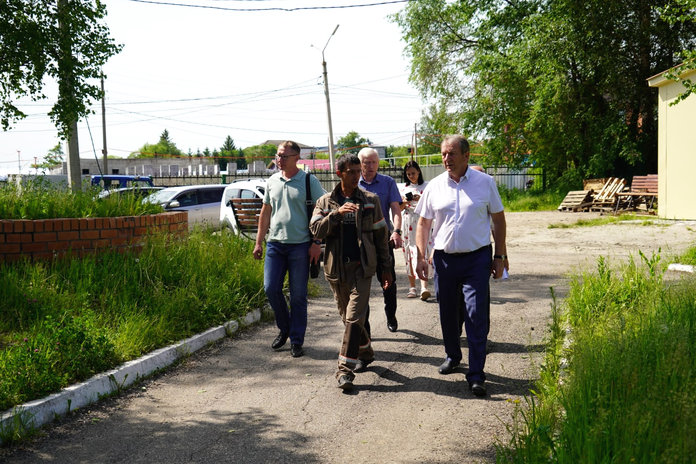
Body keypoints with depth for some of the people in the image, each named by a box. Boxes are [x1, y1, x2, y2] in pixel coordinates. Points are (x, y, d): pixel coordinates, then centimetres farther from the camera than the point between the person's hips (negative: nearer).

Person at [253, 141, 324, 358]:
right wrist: (258, 242, 14)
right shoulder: (272, 181, 10)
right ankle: (285, 328, 23)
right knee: (271, 288, -1)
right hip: (275, 243, 4)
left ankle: (296, 340, 13)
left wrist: (316, 243, -11)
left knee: (298, 295, 2)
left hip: (300, 245, -4)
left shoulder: (309, 181, -4)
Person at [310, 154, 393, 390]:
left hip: (362, 267, -2)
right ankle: (365, 353, 36)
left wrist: (386, 269, 8)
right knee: (347, 317, 13)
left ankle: (345, 369, -9)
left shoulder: (370, 200, 5)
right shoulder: (326, 202, 7)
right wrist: (336, 213, -21)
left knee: (354, 318, -12)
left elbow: (381, 235, 9)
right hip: (337, 268, 2)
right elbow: (316, 229, -6)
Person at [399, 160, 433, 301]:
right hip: (407, 224, 4)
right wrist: (404, 202, -6)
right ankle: (412, 287, 12)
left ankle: (424, 287, -24)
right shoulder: (404, 188, 15)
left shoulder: (426, 186, 4)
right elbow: (399, 208, 16)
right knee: (409, 253, 5)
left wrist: (421, 200, -16)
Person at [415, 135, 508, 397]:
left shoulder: (485, 182, 0)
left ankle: (476, 375, 0)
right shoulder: (435, 186, 4)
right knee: (448, 314, 13)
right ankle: (453, 356, 36)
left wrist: (500, 256, 2)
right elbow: (423, 224, 10)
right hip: (444, 258, 3)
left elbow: (498, 219, 6)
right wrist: (421, 257, 1)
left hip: (477, 258, -3)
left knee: (477, 317, -6)